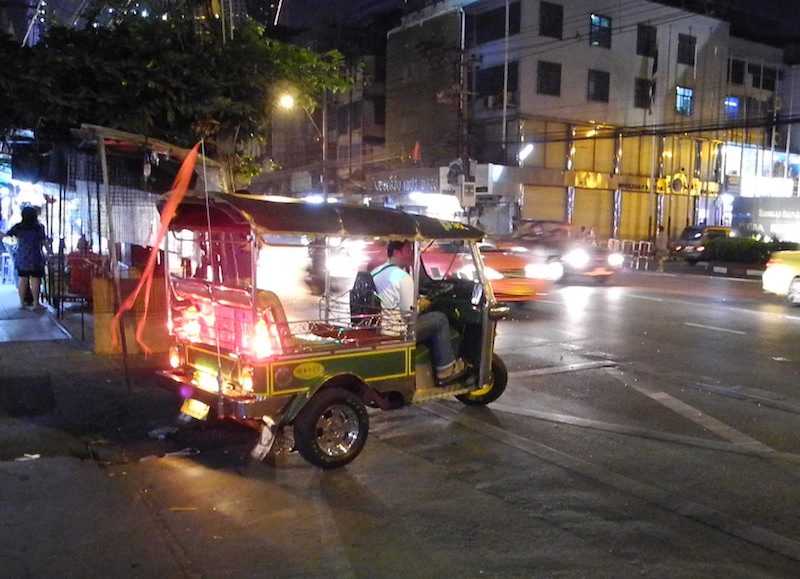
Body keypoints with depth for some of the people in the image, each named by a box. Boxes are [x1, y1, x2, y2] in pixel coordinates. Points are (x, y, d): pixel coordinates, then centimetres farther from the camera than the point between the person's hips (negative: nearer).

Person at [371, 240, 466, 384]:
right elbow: (409, 313, -17)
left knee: (427, 318, 26)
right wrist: (422, 305, 4)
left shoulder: (376, 272, 9)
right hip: (395, 332, -9)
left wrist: (417, 302, 19)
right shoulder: (403, 277, -18)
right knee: (439, 319, 5)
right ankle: (446, 369, 13)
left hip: (377, 327, 9)